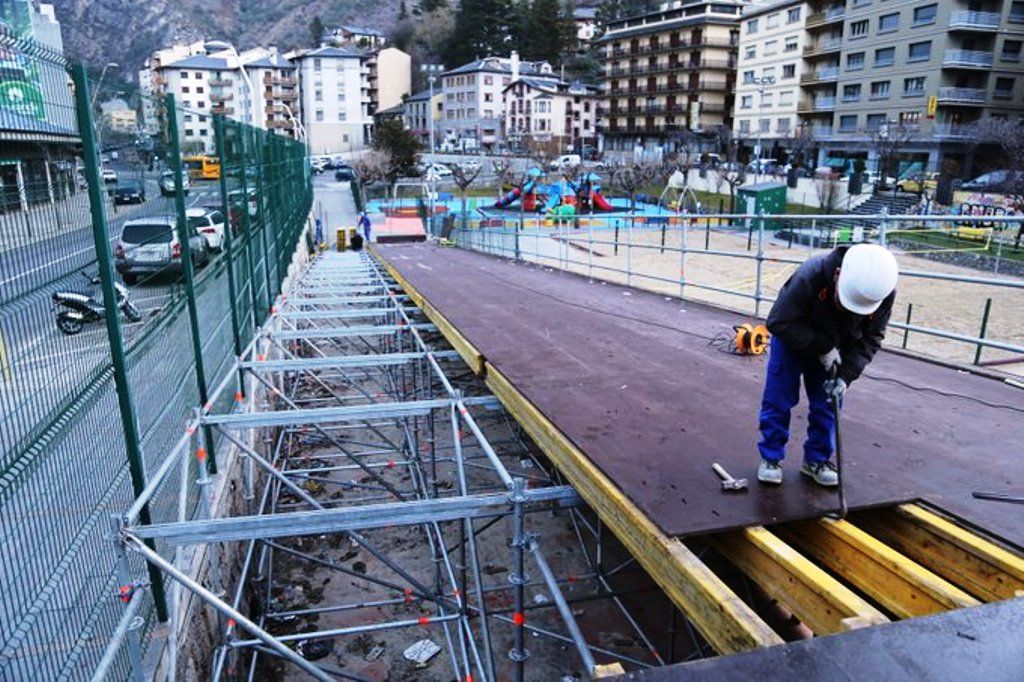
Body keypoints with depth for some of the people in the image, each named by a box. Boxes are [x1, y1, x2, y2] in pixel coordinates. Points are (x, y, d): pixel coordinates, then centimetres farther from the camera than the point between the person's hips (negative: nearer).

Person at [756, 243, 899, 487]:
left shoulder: (883, 293, -26)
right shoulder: (810, 276, -40)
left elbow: (871, 338, -14)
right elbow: (779, 322, -32)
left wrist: (847, 374, -25)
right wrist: (822, 348, -31)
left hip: (834, 350, 3)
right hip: (793, 341, -3)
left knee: (827, 405, 6)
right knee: (778, 400, -1)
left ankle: (817, 460, 22)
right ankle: (771, 457, 13)